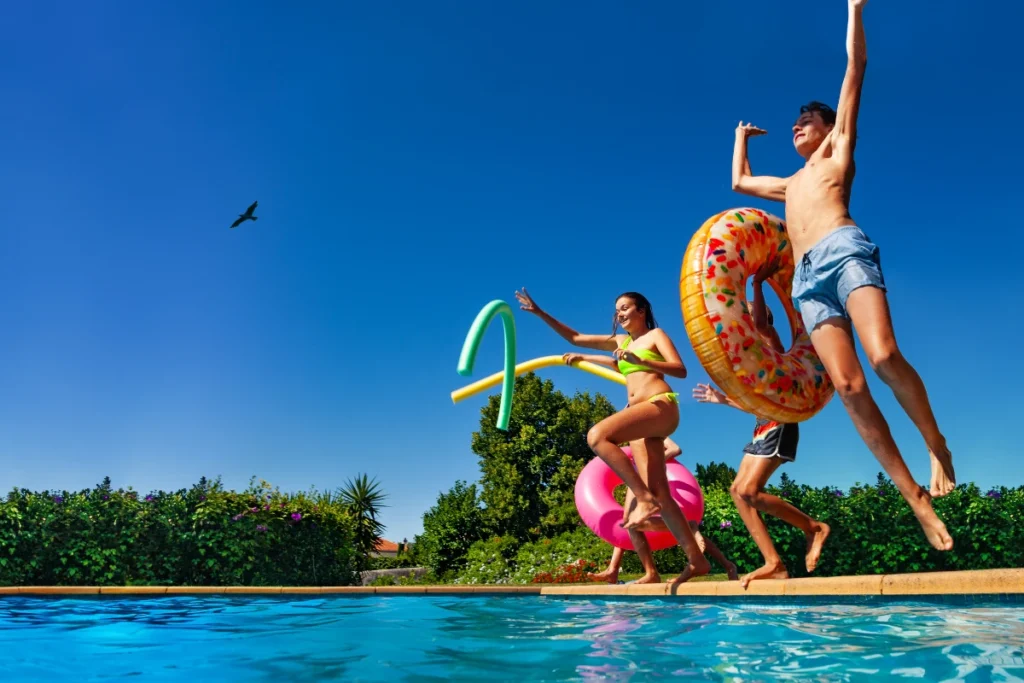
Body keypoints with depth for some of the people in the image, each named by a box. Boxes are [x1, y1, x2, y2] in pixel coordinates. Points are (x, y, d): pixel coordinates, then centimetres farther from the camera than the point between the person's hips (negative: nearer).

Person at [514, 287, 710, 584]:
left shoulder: (656, 335, 9)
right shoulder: (620, 341, 25)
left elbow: (680, 369, -5)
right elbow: (575, 337, 24)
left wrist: (639, 360, -16)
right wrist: (539, 313, 18)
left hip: (661, 405, -7)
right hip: (643, 414, 7)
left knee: (597, 436, -28)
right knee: (659, 494, -3)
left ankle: (644, 498, -25)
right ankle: (696, 559, -1)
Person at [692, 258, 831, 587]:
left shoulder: (768, 340, -2)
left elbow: (759, 319, -27)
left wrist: (758, 282, -31)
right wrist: (723, 399, 28)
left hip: (779, 427, -10)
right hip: (763, 429, 10)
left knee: (749, 491, -16)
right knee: (738, 490, 2)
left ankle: (813, 527, 2)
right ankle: (774, 563, 2)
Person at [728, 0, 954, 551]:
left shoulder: (838, 149, 24)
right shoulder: (791, 183, 38)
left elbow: (856, 66, 21)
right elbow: (739, 181, 52)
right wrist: (742, 137, 60)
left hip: (845, 250, -5)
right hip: (807, 278, 5)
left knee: (884, 356, -28)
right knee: (847, 386, -14)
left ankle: (938, 447, -6)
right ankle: (916, 496, -14)